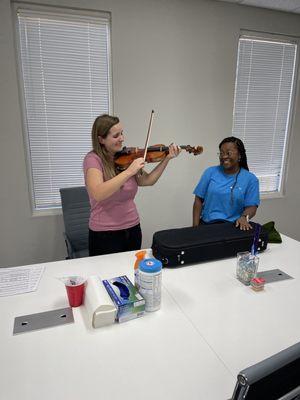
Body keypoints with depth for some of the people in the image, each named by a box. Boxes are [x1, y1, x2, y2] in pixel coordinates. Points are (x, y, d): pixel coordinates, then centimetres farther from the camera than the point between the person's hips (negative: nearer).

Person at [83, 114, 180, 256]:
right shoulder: (93, 159, -14)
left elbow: (148, 180, 3)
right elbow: (97, 194, -30)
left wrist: (166, 159, -4)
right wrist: (129, 171, -33)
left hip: (133, 229, 6)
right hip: (105, 234, -5)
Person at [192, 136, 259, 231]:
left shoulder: (250, 179, 3)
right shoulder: (210, 172, 5)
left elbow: (251, 206, 1)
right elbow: (199, 200, 5)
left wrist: (244, 217, -21)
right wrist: (195, 226, -2)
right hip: (206, 225, 1)